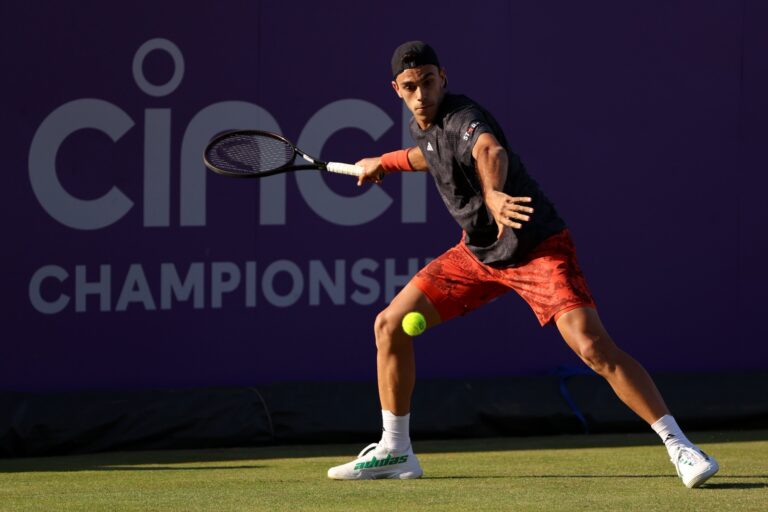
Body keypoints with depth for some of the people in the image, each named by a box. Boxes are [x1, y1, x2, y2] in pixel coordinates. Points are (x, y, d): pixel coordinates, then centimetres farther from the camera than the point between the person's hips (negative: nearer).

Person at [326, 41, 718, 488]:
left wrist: (492, 192, -71)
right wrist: (386, 162, 36)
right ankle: (394, 452, 17)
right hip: (478, 251, 9)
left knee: (594, 347, -25)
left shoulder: (464, 118, -25)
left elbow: (491, 152, -51)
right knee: (390, 325, 3)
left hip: (538, 248, -9)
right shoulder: (423, 126, 3)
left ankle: (680, 447, -20)